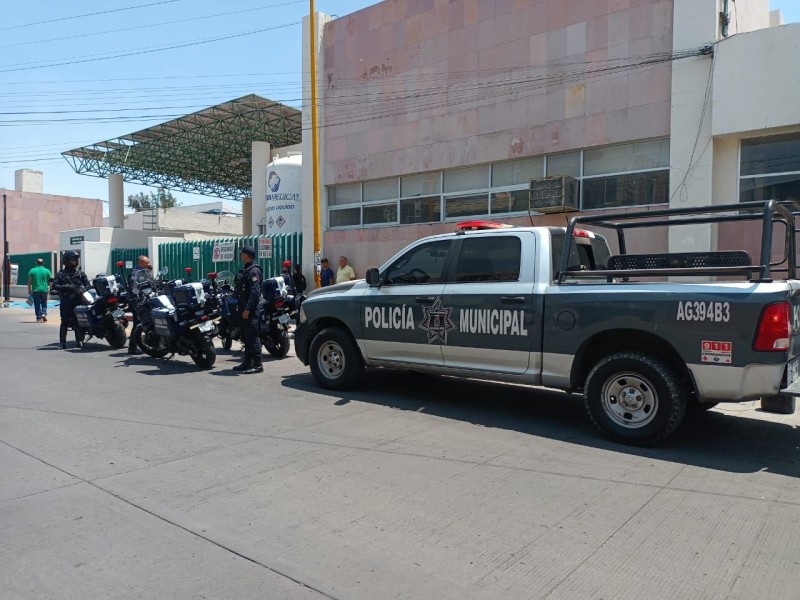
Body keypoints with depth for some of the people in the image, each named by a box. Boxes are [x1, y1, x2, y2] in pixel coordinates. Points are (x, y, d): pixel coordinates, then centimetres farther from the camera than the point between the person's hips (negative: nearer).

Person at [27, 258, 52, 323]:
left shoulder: (32, 271, 1)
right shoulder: (47, 271, 0)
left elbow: (29, 282, 1)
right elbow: (50, 282, 0)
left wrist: (29, 291, 7)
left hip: (35, 290, 0)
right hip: (44, 290, 1)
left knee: (37, 304, 6)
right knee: (44, 303, 17)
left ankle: (39, 318, 4)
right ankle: (44, 314, -3)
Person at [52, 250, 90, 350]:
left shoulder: (80, 273, 15)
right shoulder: (61, 274, 9)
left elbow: (87, 285, 6)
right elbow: (54, 286, -2)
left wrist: (83, 289, -15)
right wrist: (65, 287, -18)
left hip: (78, 300, 1)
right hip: (66, 301, -1)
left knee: (78, 321, -1)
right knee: (65, 321, -3)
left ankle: (79, 341, 5)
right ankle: (62, 342, 1)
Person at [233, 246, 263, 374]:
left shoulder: (254, 270, -13)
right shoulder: (245, 270, 19)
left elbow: (255, 292, -21)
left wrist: (247, 309, -24)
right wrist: (241, 307, 17)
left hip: (250, 310, -10)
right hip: (245, 308, 10)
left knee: (252, 336, -9)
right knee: (246, 336, 14)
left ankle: (257, 365, -6)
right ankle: (248, 363, 22)